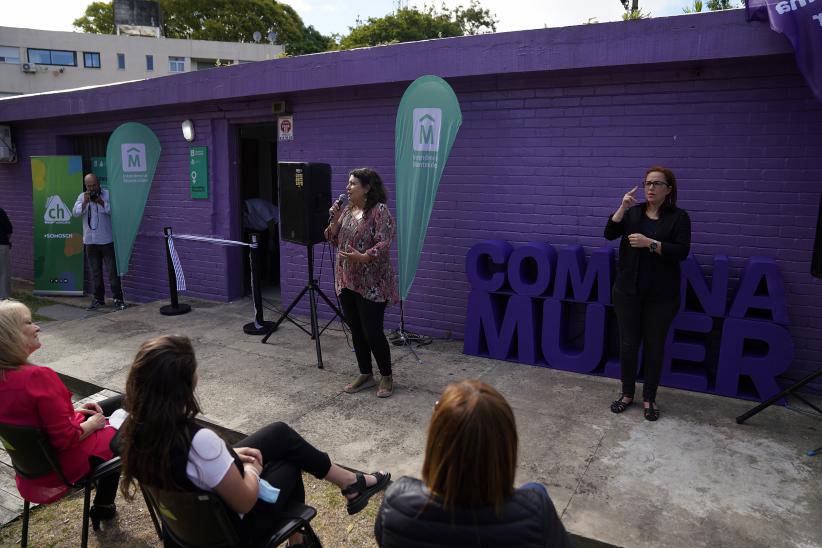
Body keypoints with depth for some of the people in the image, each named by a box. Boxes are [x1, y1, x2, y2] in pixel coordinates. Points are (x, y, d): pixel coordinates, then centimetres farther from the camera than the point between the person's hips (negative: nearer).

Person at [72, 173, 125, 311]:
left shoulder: (108, 195, -2)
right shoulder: (82, 196, 10)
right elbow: (75, 213, -1)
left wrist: (102, 202, -20)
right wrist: (84, 202, -14)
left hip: (107, 240, -4)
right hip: (90, 241, 4)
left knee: (113, 270, -3)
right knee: (95, 272, 11)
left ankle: (118, 299, 2)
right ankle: (98, 299, 20)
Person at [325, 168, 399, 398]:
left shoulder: (380, 210, -11)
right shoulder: (346, 209, 11)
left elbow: (384, 243, -19)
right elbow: (333, 239, 12)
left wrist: (363, 257, -34)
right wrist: (334, 219, -4)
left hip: (371, 284, -7)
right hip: (347, 280, 7)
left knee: (372, 332, -4)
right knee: (356, 331, 12)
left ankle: (386, 377, 14)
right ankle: (365, 375, 25)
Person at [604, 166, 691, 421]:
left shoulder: (678, 217, -2)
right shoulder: (633, 212, 7)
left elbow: (682, 252, -13)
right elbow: (609, 233, -5)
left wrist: (650, 243, -23)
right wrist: (622, 208, -16)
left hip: (661, 295, -2)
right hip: (628, 291, 2)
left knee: (654, 346, 7)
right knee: (627, 344, 7)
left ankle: (649, 398, 22)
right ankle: (627, 393, 24)